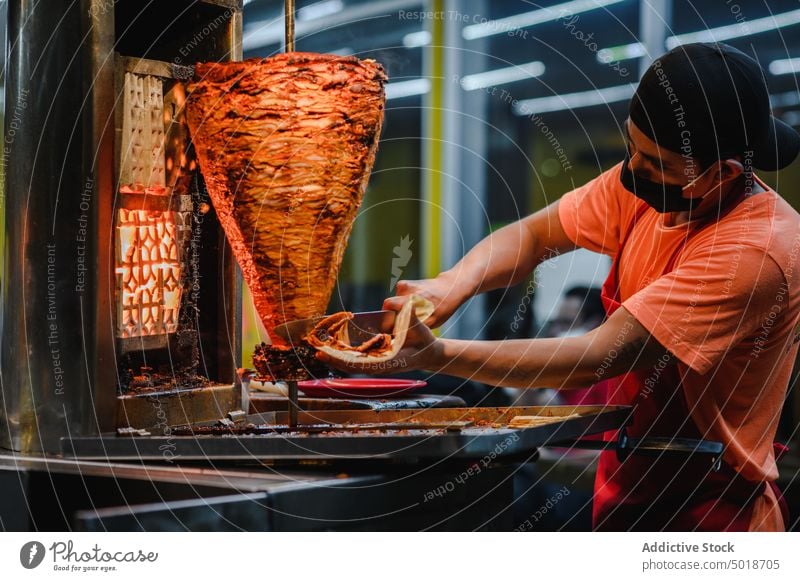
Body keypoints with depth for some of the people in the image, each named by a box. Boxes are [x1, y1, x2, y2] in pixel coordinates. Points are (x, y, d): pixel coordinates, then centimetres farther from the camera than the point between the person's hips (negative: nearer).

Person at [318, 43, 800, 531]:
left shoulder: (754, 250, -25)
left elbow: (596, 359, -28)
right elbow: (531, 235, 6)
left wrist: (434, 355, -30)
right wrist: (453, 284, -16)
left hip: (703, 509, -7)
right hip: (625, 486, 7)